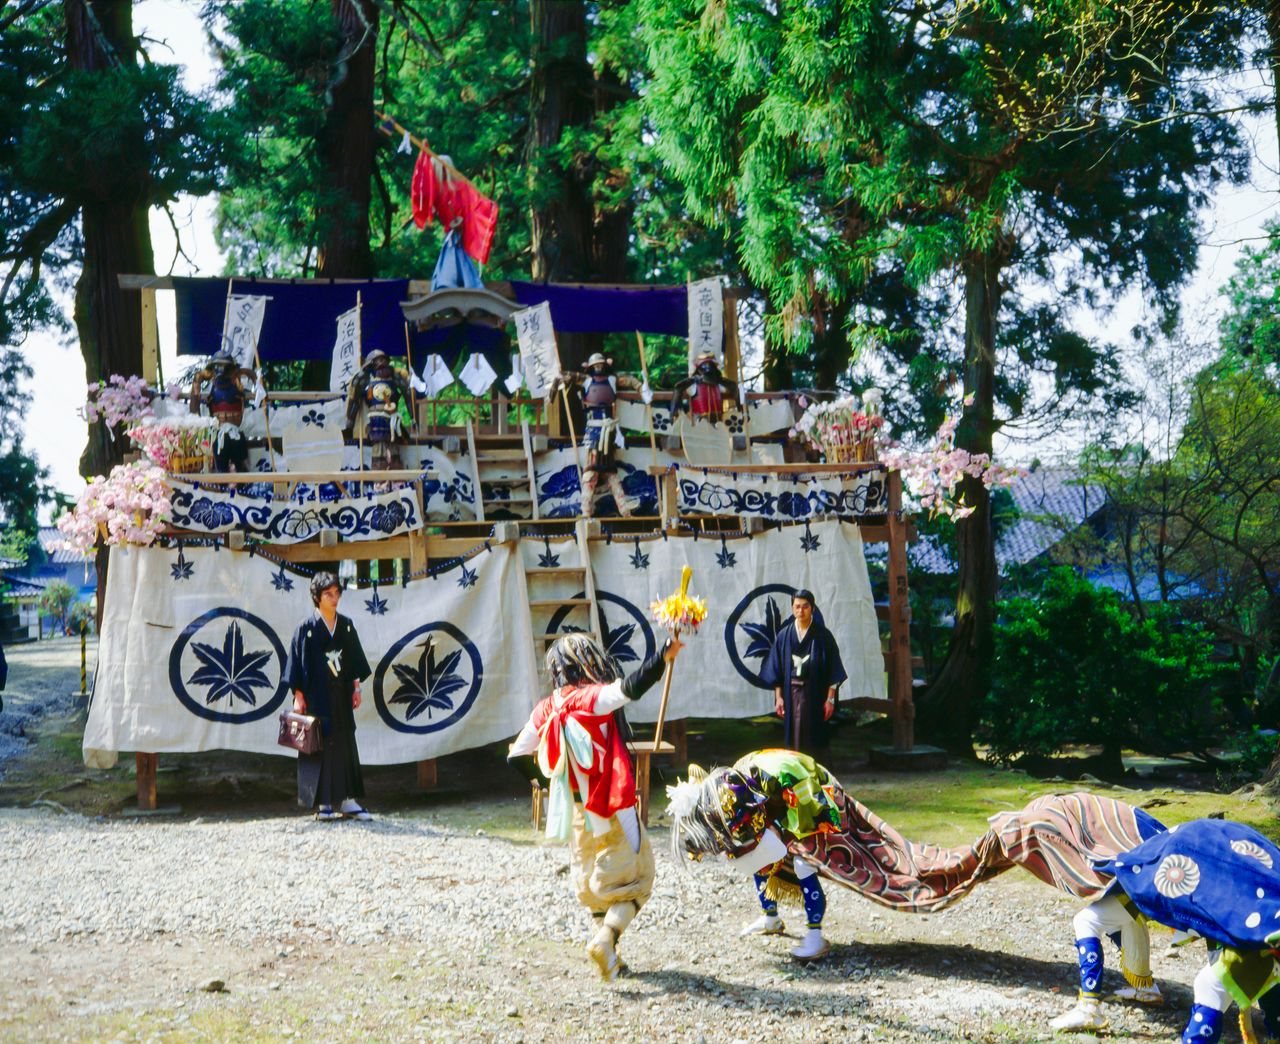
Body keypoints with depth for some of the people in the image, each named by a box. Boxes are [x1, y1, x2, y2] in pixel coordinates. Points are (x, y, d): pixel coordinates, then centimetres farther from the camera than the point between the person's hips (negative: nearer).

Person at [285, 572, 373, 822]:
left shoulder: (346, 625, 8)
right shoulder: (307, 628, -6)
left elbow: (354, 660, 13)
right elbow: (298, 664, -6)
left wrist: (356, 687, 7)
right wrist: (298, 696, -10)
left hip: (341, 694, 5)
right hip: (317, 695, -5)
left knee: (345, 743, 4)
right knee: (320, 745, -1)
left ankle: (348, 801, 7)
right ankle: (323, 804, 4)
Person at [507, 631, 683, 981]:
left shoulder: (547, 709, 3)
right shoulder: (594, 698, -14)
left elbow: (517, 755, 7)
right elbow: (630, 688, -34)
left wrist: (548, 780, 21)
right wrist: (663, 656, -38)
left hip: (575, 812, 6)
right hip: (611, 808, -6)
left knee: (591, 881, 20)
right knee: (634, 878, 1)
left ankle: (610, 956, 22)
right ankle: (607, 936, -20)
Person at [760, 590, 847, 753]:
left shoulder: (823, 635, -3)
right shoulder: (784, 636, 4)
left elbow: (833, 671, -3)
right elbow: (777, 670, 7)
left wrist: (830, 698, -8)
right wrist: (778, 697, 1)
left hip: (816, 695, -2)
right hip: (791, 694, 2)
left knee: (815, 743, 0)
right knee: (794, 741, 3)